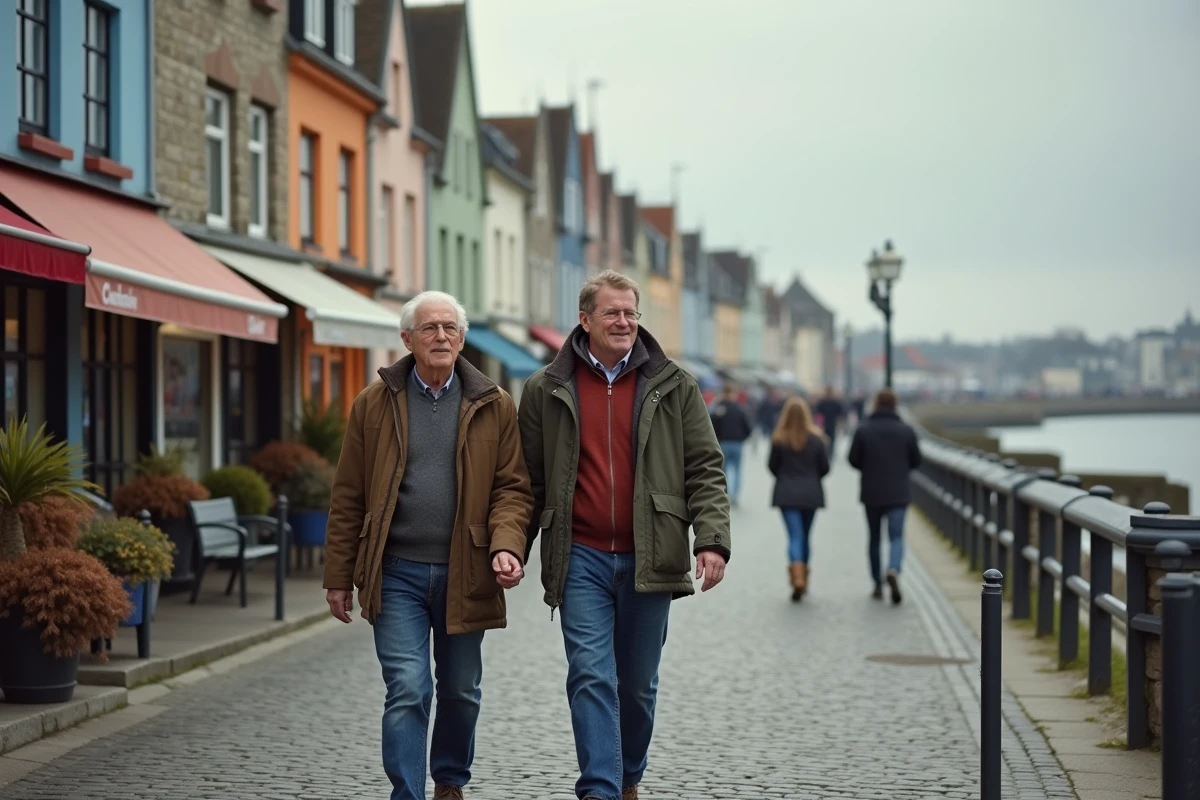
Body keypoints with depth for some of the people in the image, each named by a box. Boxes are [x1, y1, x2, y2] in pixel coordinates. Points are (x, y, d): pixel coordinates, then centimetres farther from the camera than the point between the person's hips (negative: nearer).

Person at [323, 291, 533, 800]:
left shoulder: (493, 406, 3)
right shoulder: (374, 404, 2)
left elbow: (512, 488, 2)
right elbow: (348, 498, 4)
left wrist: (507, 546, -16)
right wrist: (339, 577, 2)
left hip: (465, 575, 2)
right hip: (397, 573, -2)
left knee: (461, 692, 15)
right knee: (407, 691, -9)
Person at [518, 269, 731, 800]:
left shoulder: (673, 387, 5)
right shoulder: (546, 390, 5)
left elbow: (705, 471, 3)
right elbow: (528, 482, 9)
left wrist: (711, 540, -10)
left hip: (649, 560, 1)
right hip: (581, 559, -1)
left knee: (638, 685, 12)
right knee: (592, 677, -10)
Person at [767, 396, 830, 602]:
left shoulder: (779, 439, -9)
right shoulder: (816, 438, -6)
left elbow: (772, 466, 0)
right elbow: (825, 467, -1)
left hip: (786, 493, -1)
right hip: (811, 493, 1)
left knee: (795, 536, -4)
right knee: (806, 535, 16)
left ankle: (798, 578, -24)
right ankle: (803, 578, 24)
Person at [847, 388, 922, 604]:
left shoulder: (863, 429, -5)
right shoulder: (906, 430, -3)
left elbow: (853, 459, -4)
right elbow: (916, 461, 2)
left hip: (871, 493, 1)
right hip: (898, 494, -1)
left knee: (875, 538, 13)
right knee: (896, 536, -1)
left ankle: (878, 585, 17)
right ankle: (893, 570, -30)